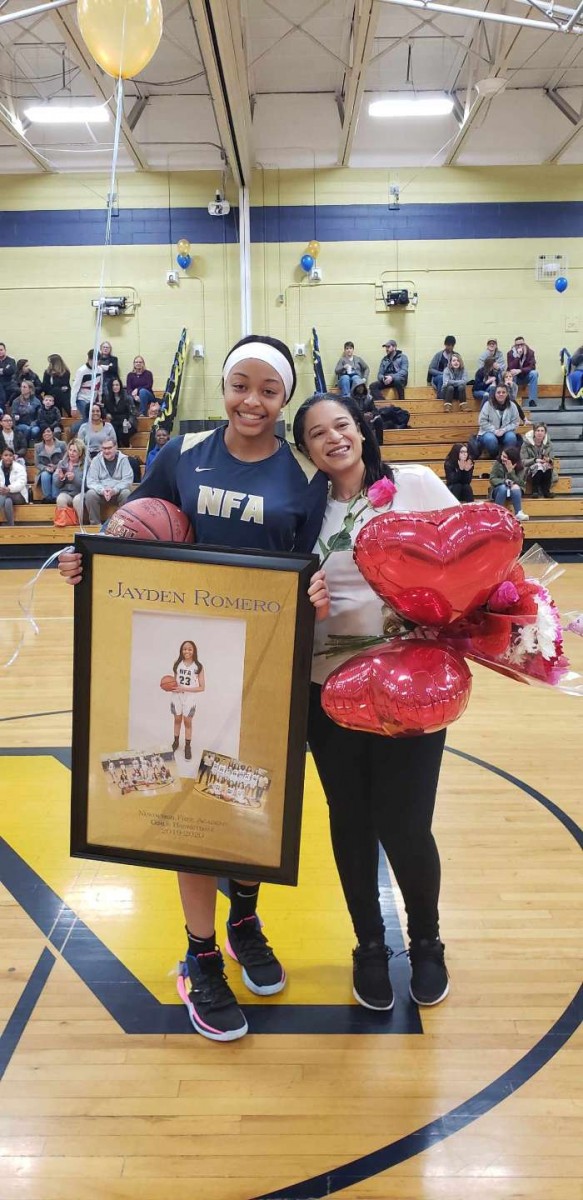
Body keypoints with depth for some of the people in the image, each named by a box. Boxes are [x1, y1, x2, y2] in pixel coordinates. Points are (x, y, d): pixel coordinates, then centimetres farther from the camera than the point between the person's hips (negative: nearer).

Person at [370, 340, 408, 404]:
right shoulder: (384, 359, 18)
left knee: (397, 380, -41)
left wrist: (392, 377, -27)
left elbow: (404, 371, -11)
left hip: (399, 379, -4)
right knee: (373, 386, -24)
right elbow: (380, 374, 11)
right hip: (386, 380, 4)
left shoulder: (403, 357, 5)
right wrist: (383, 378, -15)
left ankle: (401, 403, -28)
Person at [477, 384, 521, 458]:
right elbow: (483, 421, -8)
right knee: (490, 439, -36)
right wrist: (494, 430, -18)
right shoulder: (488, 404, -6)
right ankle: (493, 457, -9)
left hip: (505, 433, 2)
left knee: (511, 437, -32)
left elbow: (516, 422, -1)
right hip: (489, 432, -2)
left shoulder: (512, 406, 0)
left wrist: (504, 430, -16)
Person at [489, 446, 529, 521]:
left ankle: (518, 513, -33)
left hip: (514, 492, 0)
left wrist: (511, 471, -27)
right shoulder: (497, 464, -8)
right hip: (499, 490, 0)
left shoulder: (520, 467, -8)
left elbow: (520, 483, -18)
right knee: (503, 487, -35)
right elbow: (492, 479, -12)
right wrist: (504, 481, -29)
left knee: (516, 488, -34)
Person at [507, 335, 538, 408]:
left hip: (526, 377, 1)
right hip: (515, 378, -1)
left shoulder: (530, 352, -10)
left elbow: (532, 367, -21)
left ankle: (532, 400, -27)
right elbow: (511, 368, -23)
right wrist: (518, 356, -34)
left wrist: (520, 370, -35)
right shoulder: (510, 353, -11)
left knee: (534, 373, -30)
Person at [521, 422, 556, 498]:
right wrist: (535, 460, -25)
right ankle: (535, 491, -25)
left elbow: (552, 460, 3)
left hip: (546, 472, 2)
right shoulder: (526, 443, -4)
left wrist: (549, 460, -22)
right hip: (531, 471, -2)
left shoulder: (548, 443, 3)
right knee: (538, 466, -35)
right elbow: (523, 461, -8)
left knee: (548, 467, -33)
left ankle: (546, 491, -22)